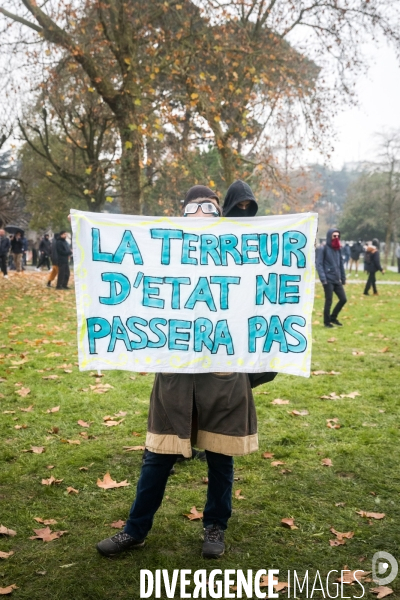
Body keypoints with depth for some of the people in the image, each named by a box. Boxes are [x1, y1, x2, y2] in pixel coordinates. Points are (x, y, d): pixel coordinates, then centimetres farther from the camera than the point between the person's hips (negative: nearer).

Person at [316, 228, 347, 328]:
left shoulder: (338, 249, 12)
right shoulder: (323, 249, -7)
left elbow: (341, 264, 18)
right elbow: (319, 265, -11)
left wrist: (343, 278, 15)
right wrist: (323, 279, -18)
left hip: (337, 280, 6)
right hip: (328, 280, -6)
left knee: (343, 299, 6)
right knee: (329, 301, 0)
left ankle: (333, 317, 23)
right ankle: (327, 322, 14)